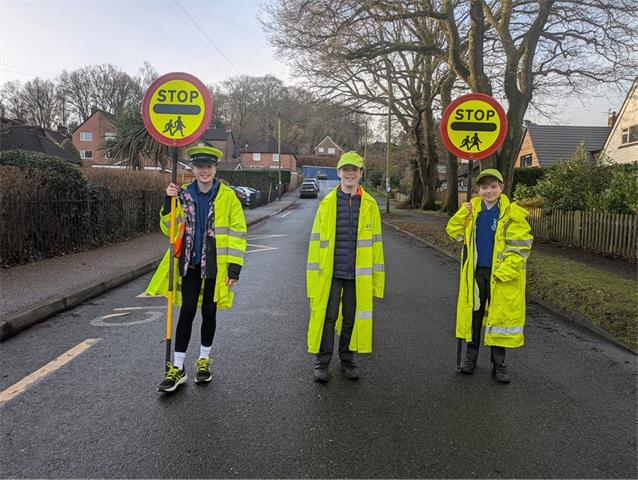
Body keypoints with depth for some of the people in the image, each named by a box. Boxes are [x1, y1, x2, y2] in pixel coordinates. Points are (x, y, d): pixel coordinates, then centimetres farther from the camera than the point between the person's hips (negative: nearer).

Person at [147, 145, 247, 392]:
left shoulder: (227, 196, -6)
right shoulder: (184, 194, 2)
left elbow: (238, 232, -5)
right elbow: (169, 229, 5)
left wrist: (235, 267, -10)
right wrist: (169, 202, -11)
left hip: (215, 265, -1)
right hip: (190, 263, 2)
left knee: (208, 312, 11)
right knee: (187, 312, 1)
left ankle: (204, 360, 29)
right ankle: (177, 367, 9)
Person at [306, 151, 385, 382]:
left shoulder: (370, 205, 3)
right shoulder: (327, 203, 1)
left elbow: (375, 242, 5)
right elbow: (316, 241, 2)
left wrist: (377, 277, 3)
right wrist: (314, 274, -2)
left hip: (358, 275, 1)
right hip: (330, 272, -1)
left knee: (351, 318, 11)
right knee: (328, 317, 3)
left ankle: (347, 360, 27)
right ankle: (322, 362, 17)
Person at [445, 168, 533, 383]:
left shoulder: (512, 214, -8)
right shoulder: (472, 211, 5)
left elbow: (520, 245, -10)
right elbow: (454, 232, 8)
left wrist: (504, 271, -18)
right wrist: (463, 213, -9)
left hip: (502, 275, -3)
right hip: (475, 273, 3)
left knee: (500, 316, 6)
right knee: (473, 314, 12)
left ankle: (498, 363, 20)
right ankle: (471, 356, 27)